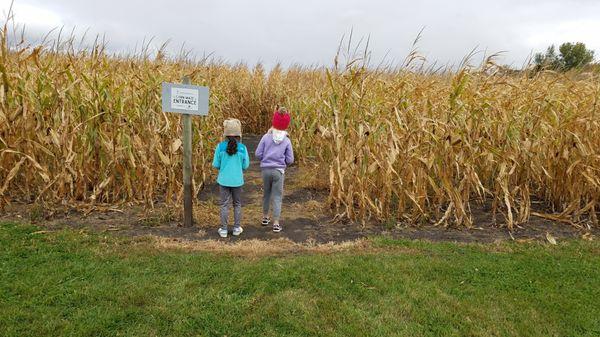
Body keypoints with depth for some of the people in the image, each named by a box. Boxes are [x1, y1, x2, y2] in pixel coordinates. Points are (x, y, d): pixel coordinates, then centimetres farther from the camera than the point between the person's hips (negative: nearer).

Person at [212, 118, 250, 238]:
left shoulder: (220, 146, -9)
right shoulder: (242, 148, -9)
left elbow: (215, 164, -4)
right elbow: (245, 165, -2)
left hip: (224, 180, 0)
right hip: (237, 180, 0)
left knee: (224, 204, 9)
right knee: (237, 204, 16)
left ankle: (223, 229, 13)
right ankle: (237, 228, 22)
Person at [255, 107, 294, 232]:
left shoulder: (266, 137, -5)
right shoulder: (287, 141, -5)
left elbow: (258, 154, -4)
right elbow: (290, 160, -3)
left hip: (266, 170, 2)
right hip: (279, 171, -2)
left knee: (266, 194, 20)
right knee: (277, 197, 3)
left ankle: (265, 218, 33)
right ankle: (276, 224, 0)